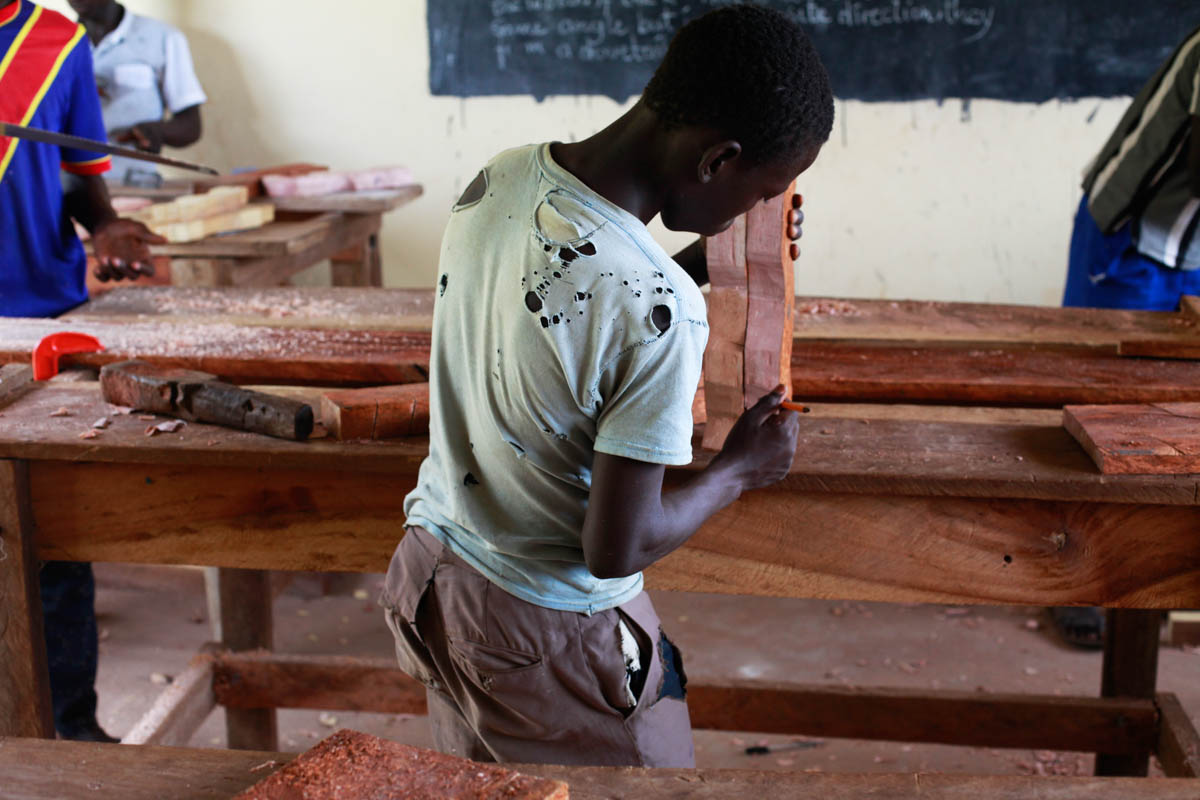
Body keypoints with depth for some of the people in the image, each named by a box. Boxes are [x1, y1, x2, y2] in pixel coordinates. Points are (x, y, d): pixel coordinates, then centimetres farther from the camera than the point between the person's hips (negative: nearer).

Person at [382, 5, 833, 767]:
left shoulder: (498, 177, -9)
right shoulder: (660, 314, -32)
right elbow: (616, 548, -24)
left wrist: (700, 268, 7)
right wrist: (740, 469, -8)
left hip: (433, 566, 7)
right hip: (545, 630, -7)